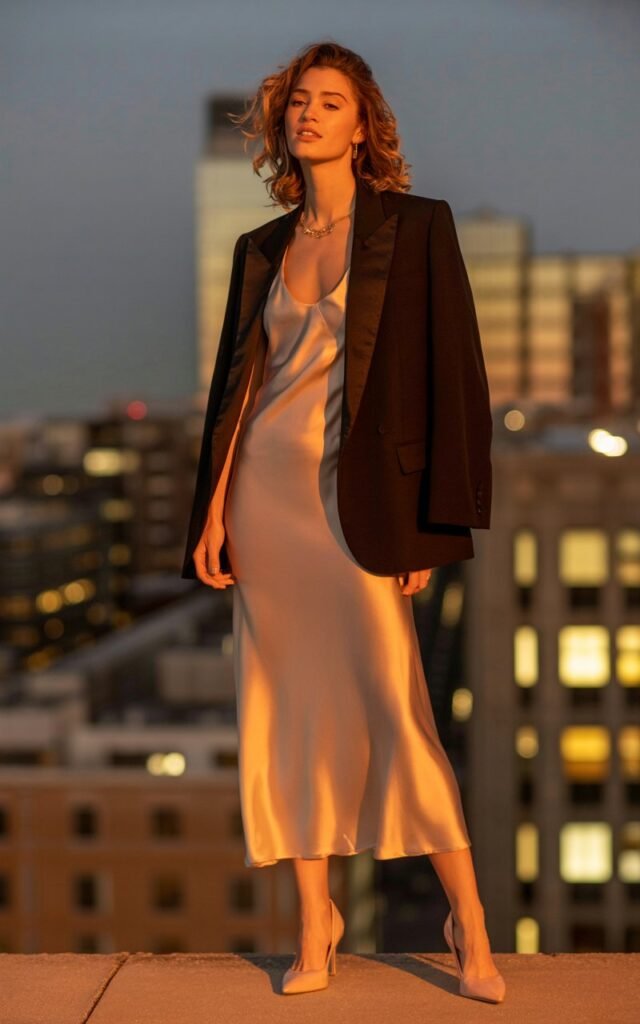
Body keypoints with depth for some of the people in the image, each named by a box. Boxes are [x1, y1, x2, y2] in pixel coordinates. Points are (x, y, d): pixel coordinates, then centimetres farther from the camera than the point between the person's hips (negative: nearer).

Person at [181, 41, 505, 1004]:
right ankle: (315, 924, 15)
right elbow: (235, 381, 15)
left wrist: (433, 523, -10)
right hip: (264, 488, 5)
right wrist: (213, 512, 7)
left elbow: (454, 377, -5)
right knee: (287, 707, 5)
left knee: (394, 701, -9)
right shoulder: (261, 248, 14)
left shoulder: (417, 227, 0)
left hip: (357, 493, -5)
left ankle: (469, 922, 3)